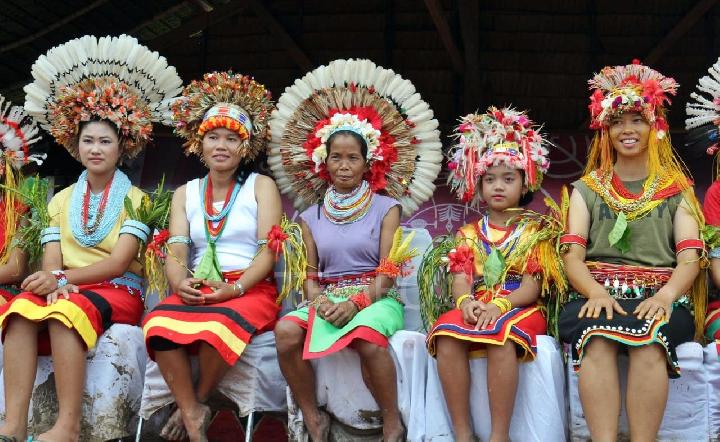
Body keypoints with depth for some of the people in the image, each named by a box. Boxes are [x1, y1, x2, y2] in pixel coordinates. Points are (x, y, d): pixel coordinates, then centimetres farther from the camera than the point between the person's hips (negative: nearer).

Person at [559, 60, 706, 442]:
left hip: (659, 298, 0)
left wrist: (665, 296, -19)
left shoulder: (677, 189, 16)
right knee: (598, 337, -35)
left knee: (651, 339, -35)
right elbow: (572, 254, 5)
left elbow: (690, 257, 4)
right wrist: (597, 293, -17)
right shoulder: (587, 188, 18)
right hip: (598, 293, 1)